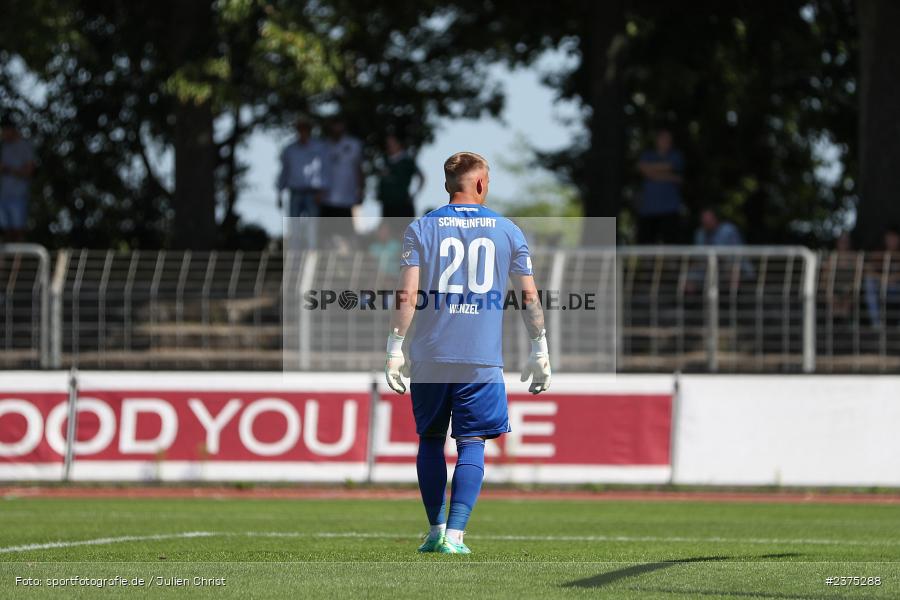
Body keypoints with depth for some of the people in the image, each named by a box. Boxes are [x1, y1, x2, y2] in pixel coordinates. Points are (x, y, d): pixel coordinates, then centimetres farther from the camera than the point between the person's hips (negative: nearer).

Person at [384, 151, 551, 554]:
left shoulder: (421, 229, 3)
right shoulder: (507, 230, 6)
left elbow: (407, 294, -5)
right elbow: (529, 296, 6)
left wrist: (394, 348, -1)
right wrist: (539, 352, 12)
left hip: (429, 356, 1)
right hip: (482, 359, -1)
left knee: (430, 440, 14)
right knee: (472, 444, 1)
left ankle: (436, 531, 15)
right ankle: (454, 536, -9)